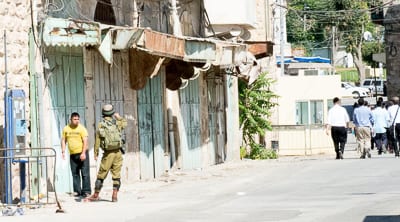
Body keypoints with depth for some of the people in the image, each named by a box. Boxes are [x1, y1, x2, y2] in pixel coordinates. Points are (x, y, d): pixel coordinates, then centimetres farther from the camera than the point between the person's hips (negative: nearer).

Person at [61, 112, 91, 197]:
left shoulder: (81, 128, -6)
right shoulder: (66, 129, 7)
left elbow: (85, 141, -11)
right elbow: (63, 140, 15)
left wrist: (83, 153, -20)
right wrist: (63, 151, 4)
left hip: (82, 153, -4)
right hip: (72, 154, 4)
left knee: (85, 173, -6)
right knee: (75, 174, 6)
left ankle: (86, 191, -5)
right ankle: (77, 191, 12)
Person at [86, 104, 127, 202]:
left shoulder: (100, 125, -4)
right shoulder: (117, 123, 0)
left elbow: (97, 141, -5)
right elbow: (125, 123, 24)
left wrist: (96, 153, 2)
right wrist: (119, 117, 36)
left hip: (108, 153, -1)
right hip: (118, 152, 1)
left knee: (101, 175, 7)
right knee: (116, 175, 7)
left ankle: (96, 195, 12)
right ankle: (115, 195, 3)